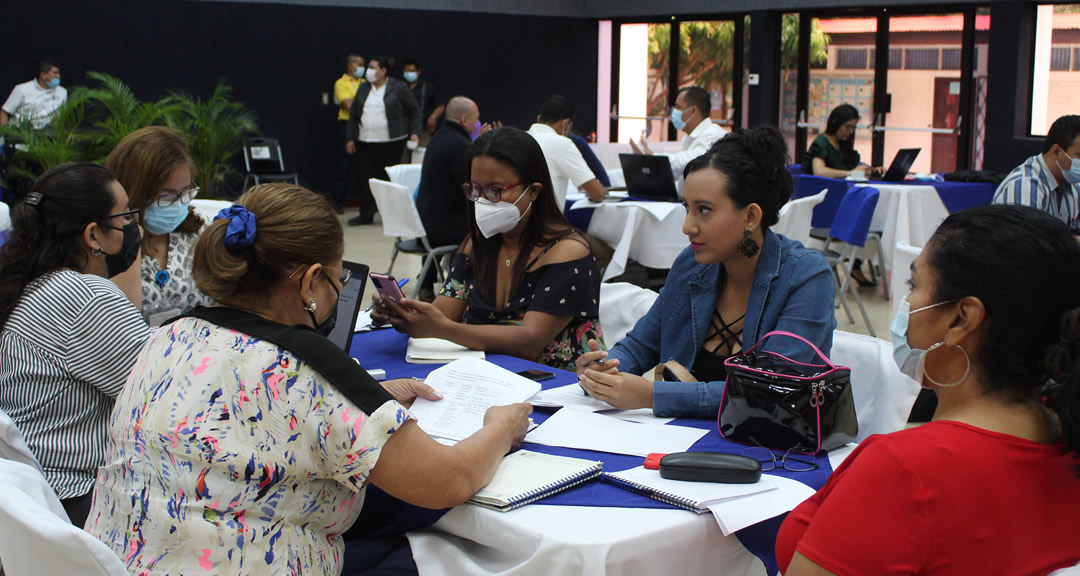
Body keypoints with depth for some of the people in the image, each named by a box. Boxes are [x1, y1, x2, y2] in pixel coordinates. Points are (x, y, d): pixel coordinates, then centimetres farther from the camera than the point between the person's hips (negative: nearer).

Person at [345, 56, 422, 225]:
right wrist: (350, 138, 12)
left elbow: (414, 111, 4)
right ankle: (366, 214, 8)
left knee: (389, 177, -2)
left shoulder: (399, 88, 0)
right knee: (367, 176, 1)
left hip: (391, 142, -4)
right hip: (365, 141, 4)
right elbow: (353, 114, 16)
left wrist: (414, 132, -5)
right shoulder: (363, 88, 13)